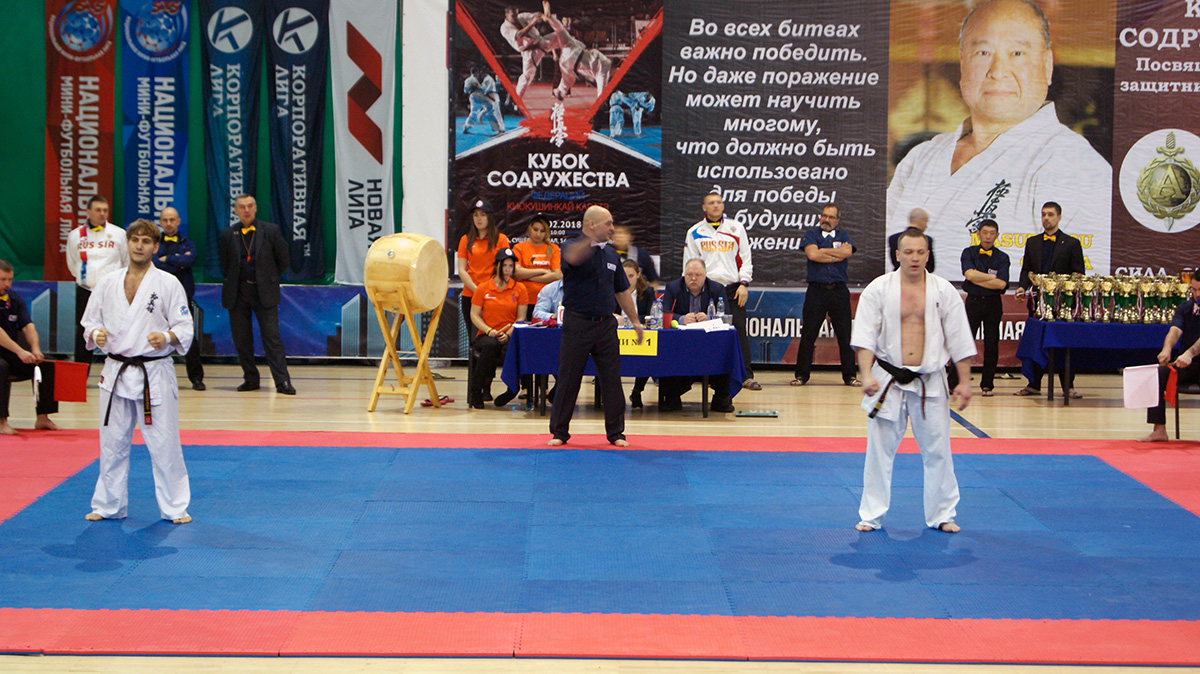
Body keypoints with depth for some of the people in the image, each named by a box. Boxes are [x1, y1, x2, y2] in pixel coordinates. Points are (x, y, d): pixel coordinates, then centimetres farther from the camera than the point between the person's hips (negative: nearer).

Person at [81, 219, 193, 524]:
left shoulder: (168, 284, -2)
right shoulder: (108, 283, 8)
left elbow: (185, 328, -3)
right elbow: (90, 320, 13)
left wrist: (167, 337, -23)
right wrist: (96, 334, -10)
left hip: (154, 372, -3)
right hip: (116, 372, 3)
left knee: (164, 443, -3)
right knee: (112, 442, 9)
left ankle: (175, 507, 9)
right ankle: (109, 505, 23)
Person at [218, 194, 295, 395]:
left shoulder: (270, 231, -2)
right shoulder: (227, 234, 3)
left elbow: (283, 261, 6)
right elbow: (224, 263, 15)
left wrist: (269, 279, 9)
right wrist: (234, 281, 12)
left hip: (264, 293, -2)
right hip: (237, 294, 2)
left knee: (272, 337, -6)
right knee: (241, 340, 4)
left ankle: (282, 381, -7)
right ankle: (250, 379, 15)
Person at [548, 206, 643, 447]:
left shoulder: (610, 254, 11)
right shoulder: (572, 246, -5)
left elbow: (621, 291, 19)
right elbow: (572, 257, -32)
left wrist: (635, 321, 18)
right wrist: (593, 241, -43)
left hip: (605, 325, 4)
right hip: (577, 323, -4)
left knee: (612, 379, 4)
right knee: (568, 379, 1)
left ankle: (616, 433, 13)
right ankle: (559, 432, 12)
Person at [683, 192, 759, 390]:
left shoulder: (736, 228, 9)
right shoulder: (694, 232, 10)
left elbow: (746, 258, 9)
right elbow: (689, 264, 11)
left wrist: (744, 284, -1)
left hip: (733, 289, 0)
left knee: (740, 331, -7)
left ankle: (747, 376, -6)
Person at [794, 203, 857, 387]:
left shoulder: (843, 236, 15)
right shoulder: (811, 235, 10)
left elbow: (847, 252, -7)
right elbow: (812, 254, -9)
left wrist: (823, 251, -5)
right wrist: (837, 255, -4)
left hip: (839, 291, 1)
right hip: (816, 290, -1)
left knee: (845, 335, 1)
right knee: (808, 335, -1)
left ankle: (849, 375, 8)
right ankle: (802, 375, 6)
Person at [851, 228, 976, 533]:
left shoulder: (944, 291, 1)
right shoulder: (879, 289, -4)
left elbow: (960, 340, 4)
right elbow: (864, 336, -6)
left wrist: (964, 381, 2)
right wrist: (866, 375, -17)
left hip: (929, 382, 1)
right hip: (889, 381, -1)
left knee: (937, 449, 6)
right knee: (880, 450, 4)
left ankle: (941, 514, 20)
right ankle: (871, 516, 15)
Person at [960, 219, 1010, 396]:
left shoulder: (1002, 258, 4)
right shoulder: (969, 253, 5)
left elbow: (1001, 284, -10)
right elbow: (969, 274, -13)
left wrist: (978, 278, -9)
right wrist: (992, 277, -8)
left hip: (993, 303, 1)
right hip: (973, 301, -1)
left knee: (991, 346, 2)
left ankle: (987, 385, 12)